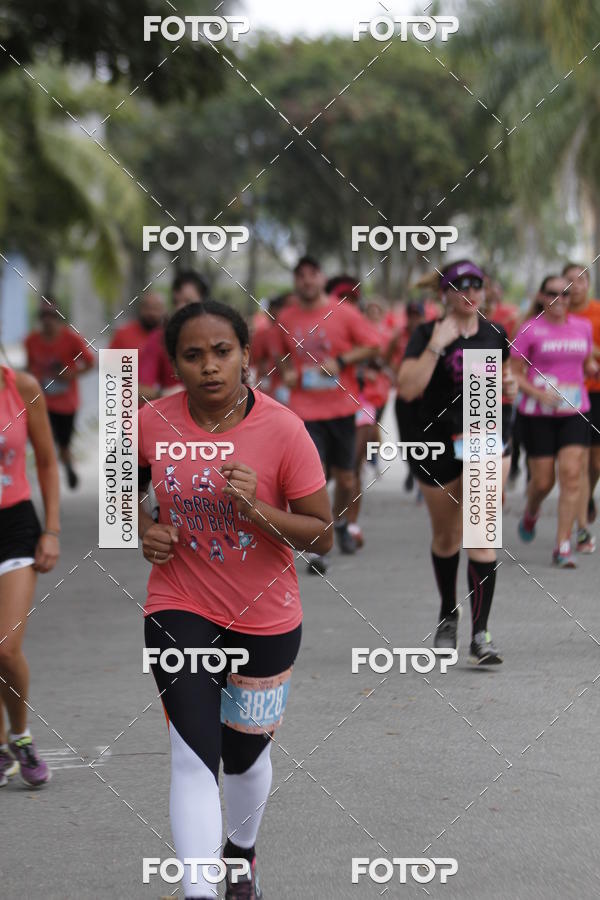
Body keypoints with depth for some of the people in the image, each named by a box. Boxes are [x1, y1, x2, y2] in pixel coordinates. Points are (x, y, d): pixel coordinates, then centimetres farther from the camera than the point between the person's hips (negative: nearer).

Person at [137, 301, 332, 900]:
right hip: (180, 609, 0)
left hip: (265, 618, 0)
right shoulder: (151, 423, -10)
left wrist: (258, 509, -28)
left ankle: (241, 852, 48)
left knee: (245, 754, 18)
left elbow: (322, 536, -13)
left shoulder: (283, 430, -17)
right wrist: (143, 530, -7)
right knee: (194, 756, -15)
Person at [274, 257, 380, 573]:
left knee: (344, 476, 11)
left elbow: (372, 344, -2)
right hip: (305, 409, 0)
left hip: (342, 407, 0)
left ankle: (340, 521, 42)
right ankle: (315, 549, -10)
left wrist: (341, 361, -15)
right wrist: (287, 371, 1)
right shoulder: (286, 319, 5)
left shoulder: (343, 312, -4)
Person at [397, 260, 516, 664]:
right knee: (447, 536, 13)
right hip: (438, 442, -1)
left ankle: (480, 632, -10)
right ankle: (448, 616, 37)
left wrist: (509, 384, 0)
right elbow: (407, 388, -21)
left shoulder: (494, 334, 4)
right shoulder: (427, 334, -8)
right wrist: (436, 345, -27)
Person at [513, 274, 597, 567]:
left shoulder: (583, 327, 8)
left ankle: (563, 546, -7)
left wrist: (595, 369, -2)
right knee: (543, 481, 1)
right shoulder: (530, 330, -4)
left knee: (571, 475, -11)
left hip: (575, 413, 3)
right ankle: (530, 513, 38)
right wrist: (539, 393, -19)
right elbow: (514, 374, -3)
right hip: (538, 414, -2)